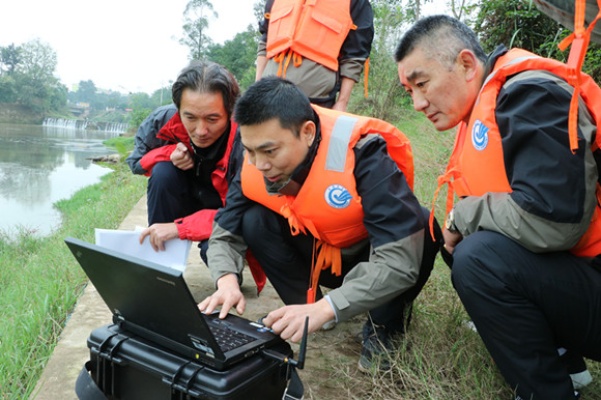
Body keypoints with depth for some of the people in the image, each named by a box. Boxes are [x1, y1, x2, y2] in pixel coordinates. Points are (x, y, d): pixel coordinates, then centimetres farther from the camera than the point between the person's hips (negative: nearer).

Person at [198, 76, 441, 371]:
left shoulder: (360, 152, -35)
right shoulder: (256, 163, -19)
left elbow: (401, 259, -40)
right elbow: (224, 233, -10)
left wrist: (324, 308, -46)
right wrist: (228, 282, -30)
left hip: (374, 256, -3)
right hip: (319, 257, 3)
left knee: (420, 227, -33)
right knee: (254, 222, -20)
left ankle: (384, 327, -8)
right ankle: (305, 318, -4)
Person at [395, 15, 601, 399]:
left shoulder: (531, 95, -19)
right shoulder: (483, 106, 8)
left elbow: (550, 221, -30)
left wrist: (462, 215, -15)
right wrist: (459, 223, -4)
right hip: (567, 269, 9)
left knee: (478, 258, -27)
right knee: (462, 242, 13)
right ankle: (556, 354, 15)